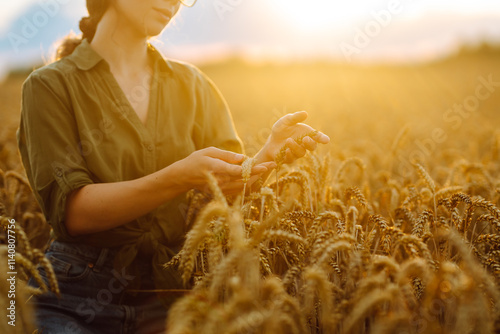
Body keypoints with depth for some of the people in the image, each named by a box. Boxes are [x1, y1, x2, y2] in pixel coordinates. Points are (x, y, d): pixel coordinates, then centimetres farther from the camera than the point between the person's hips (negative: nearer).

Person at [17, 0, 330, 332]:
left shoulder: (192, 85, 10)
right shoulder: (51, 85, -2)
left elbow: (232, 190, 3)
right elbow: (70, 211, -12)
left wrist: (268, 155, -18)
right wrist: (179, 178, -24)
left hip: (169, 292, 3)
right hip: (77, 296, -2)